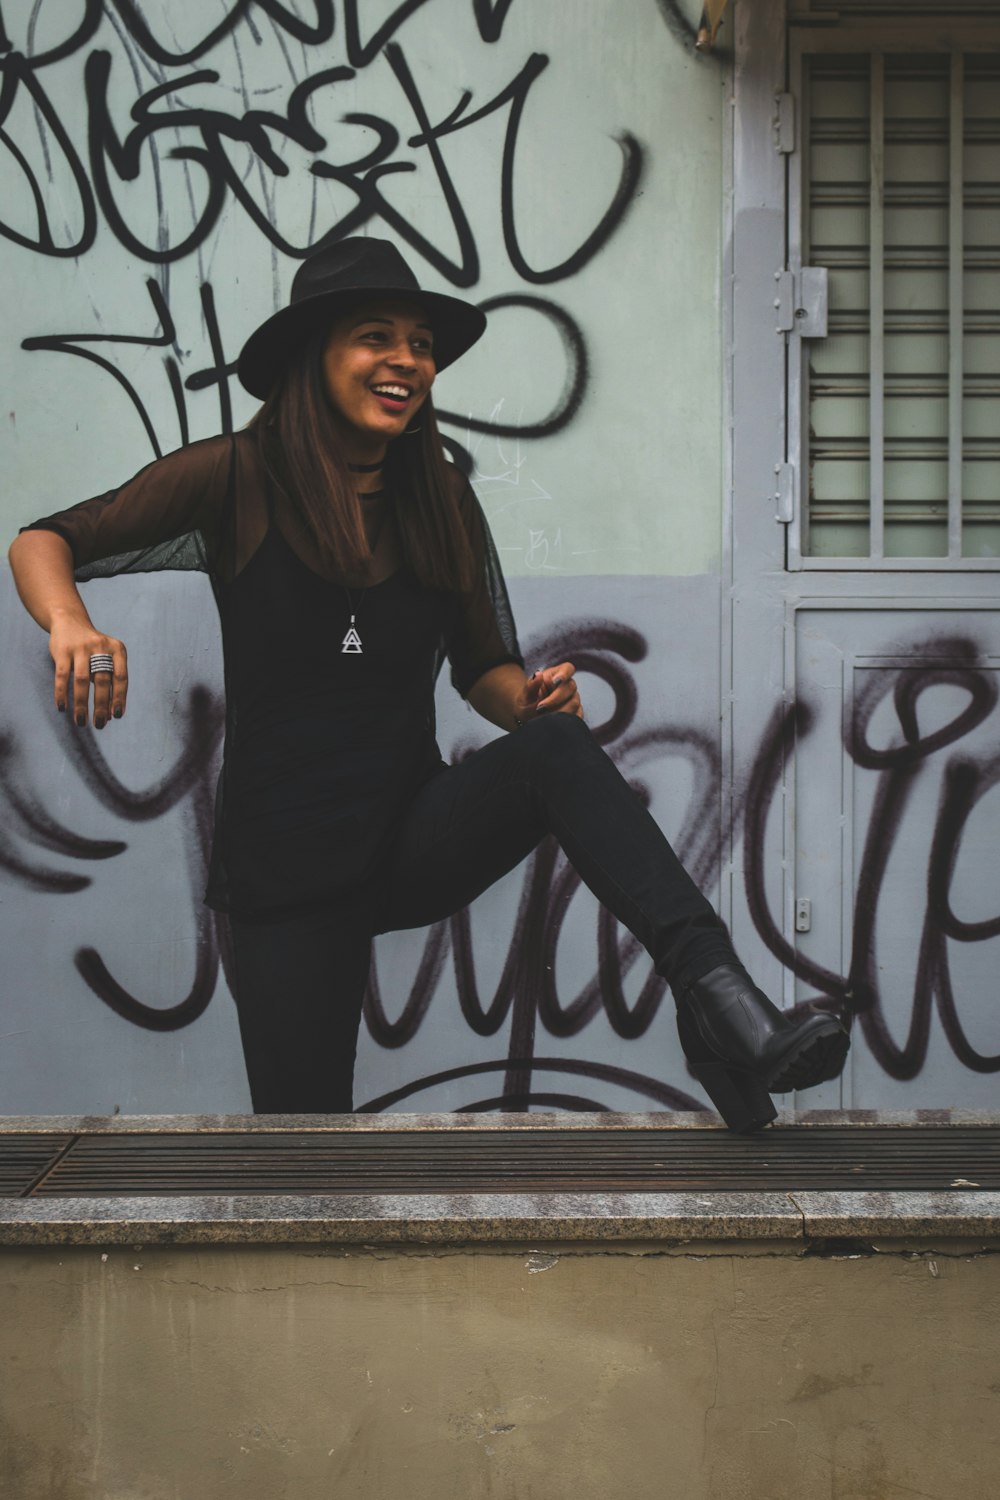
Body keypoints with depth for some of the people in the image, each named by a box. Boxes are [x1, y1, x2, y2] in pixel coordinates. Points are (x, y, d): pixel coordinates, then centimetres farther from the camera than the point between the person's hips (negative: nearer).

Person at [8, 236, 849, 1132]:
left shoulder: (443, 503, 5)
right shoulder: (238, 479, -6)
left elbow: (483, 667, 13)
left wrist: (527, 697, -13)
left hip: (416, 837, 2)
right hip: (288, 871, -2)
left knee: (556, 744, -29)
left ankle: (718, 998, -42)